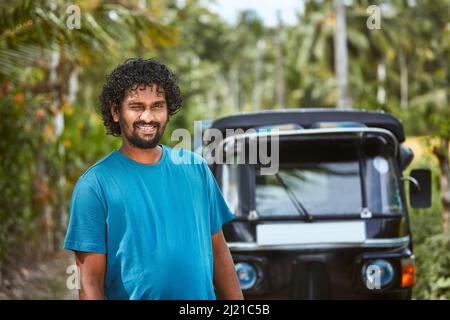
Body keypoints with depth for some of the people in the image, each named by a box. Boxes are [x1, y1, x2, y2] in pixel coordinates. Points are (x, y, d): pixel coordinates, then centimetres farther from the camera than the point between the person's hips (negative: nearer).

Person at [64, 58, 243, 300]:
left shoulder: (195, 168, 4)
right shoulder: (94, 184, -9)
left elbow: (219, 252, 7)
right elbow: (90, 280, -12)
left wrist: (238, 306, 1)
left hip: (202, 294, 4)